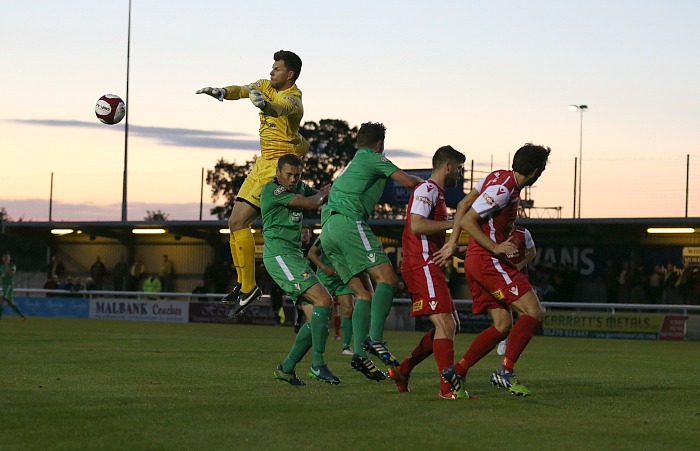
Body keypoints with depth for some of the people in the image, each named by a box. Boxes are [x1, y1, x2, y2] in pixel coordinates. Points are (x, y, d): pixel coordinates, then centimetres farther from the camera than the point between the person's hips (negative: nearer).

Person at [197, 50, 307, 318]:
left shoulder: (293, 100, -18)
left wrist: (263, 104, -64)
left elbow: (279, 110, -41)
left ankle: (249, 288, -10)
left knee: (239, 222, -15)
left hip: (279, 166, -9)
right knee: (235, 222, 8)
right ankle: (242, 284, 18)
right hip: (263, 162, 9)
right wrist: (220, 92, -29)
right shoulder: (266, 87, 8)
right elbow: (242, 91, -6)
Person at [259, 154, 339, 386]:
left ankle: (286, 368, 7)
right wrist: (324, 192, 6)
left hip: (294, 256, 9)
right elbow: (312, 203, -15)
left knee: (316, 317, 0)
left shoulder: (299, 187, 16)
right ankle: (318, 364, -20)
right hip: (279, 255, -9)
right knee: (323, 299, -21)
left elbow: (323, 197, 28)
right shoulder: (272, 190, -11)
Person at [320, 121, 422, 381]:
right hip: (348, 222, -9)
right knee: (387, 278, -16)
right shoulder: (373, 158, 8)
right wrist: (426, 183, 24)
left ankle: (360, 353, -9)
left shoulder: (350, 165, 33)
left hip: (327, 229, 9)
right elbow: (408, 181, 3)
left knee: (363, 293, 6)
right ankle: (374, 339, -33)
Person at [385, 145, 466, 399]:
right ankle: (447, 388, -17)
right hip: (422, 266, -11)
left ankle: (402, 370, 16)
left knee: (451, 325, 12)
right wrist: (455, 223, -19)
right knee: (446, 325, -15)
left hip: (428, 267, 11)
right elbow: (417, 225, -22)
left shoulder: (436, 193, 25)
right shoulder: (427, 190, -8)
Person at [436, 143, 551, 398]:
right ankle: (505, 371, -15)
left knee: (503, 325, 8)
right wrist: (495, 248, -20)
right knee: (533, 312, -12)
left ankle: (457, 371, 3)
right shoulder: (503, 189, -18)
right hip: (490, 262, -10)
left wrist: (452, 243, 17)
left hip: (475, 261, 10)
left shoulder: (498, 178, 11)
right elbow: (468, 221, -19)